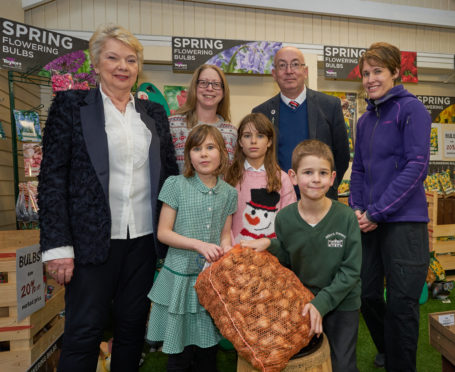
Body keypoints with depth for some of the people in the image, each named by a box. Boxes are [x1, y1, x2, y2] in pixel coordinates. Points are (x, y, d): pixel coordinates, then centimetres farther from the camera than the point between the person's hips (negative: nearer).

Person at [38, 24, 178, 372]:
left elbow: (170, 172, 11)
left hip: (144, 239, 4)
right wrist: (58, 245, -10)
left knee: (133, 329, 15)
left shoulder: (154, 113, 10)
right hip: (93, 239, -3)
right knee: (84, 332, 6)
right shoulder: (70, 104, 1)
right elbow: (52, 177, -4)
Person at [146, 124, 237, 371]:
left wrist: (225, 247, -11)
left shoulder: (228, 193, 4)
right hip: (181, 276, -3)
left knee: (208, 351, 13)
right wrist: (199, 245, -17)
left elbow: (225, 232, 11)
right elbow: (163, 233, -7)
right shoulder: (176, 185, -6)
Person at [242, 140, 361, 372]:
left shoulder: (346, 217, -18)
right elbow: (286, 261, 0)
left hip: (342, 304, -2)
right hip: (301, 304, 2)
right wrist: (269, 245, -18)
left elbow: (351, 271, -14)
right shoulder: (284, 218, -11)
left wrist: (322, 303, -22)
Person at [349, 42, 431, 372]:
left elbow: (416, 166, -14)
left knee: (401, 304, 3)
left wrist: (377, 211, -15)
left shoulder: (411, 109, -5)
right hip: (369, 222, 7)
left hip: (403, 221, -6)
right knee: (368, 295, 16)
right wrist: (357, 209, 0)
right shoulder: (365, 120, 14)